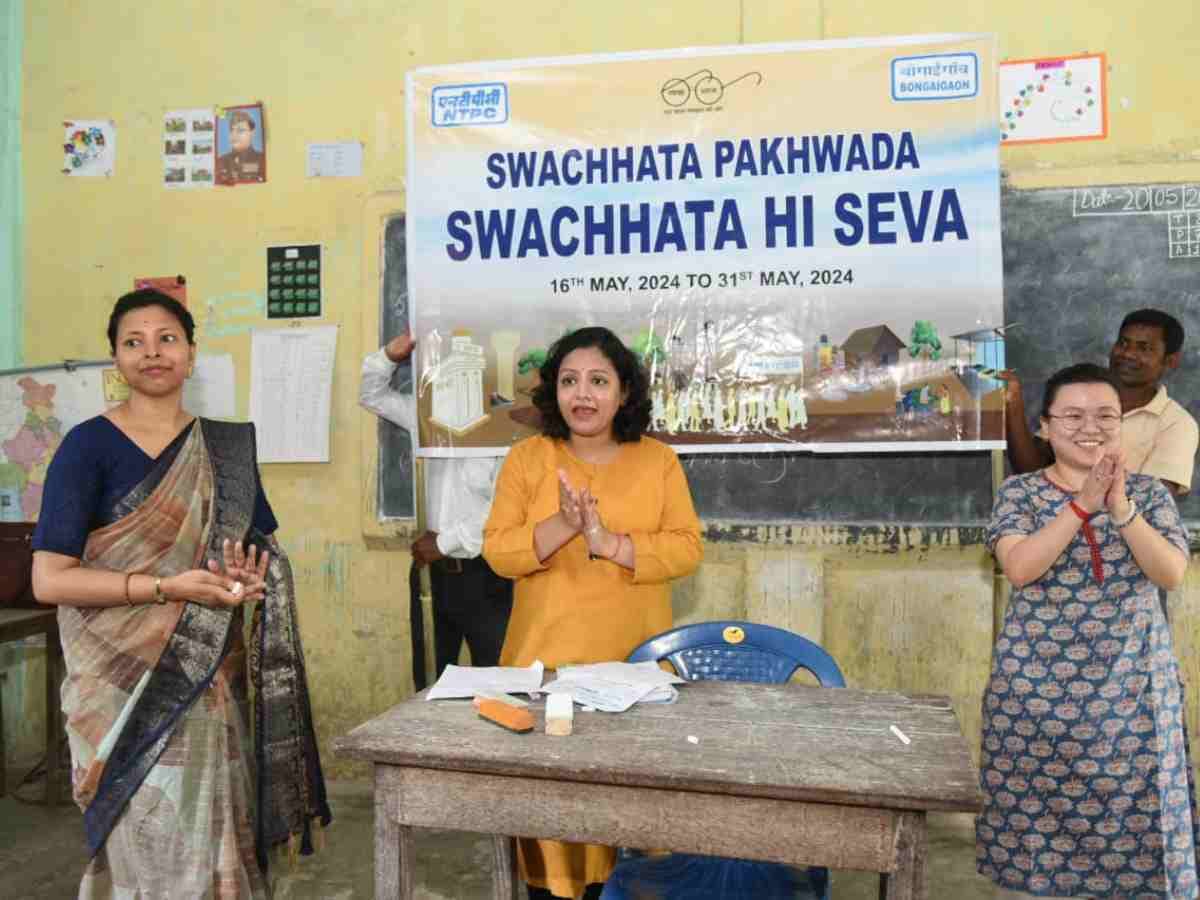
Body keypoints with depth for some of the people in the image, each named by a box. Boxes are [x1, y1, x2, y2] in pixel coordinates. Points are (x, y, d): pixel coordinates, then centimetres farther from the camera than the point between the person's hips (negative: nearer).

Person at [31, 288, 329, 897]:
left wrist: (253, 571, -6)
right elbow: (49, 579, -13)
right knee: (151, 847, 1)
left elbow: (267, 547, 17)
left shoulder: (225, 447, 8)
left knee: (215, 836, 8)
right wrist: (171, 586, -20)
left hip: (211, 679, 4)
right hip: (125, 683, -4)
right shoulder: (88, 446, -7)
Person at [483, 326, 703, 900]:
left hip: (634, 663, 0)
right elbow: (498, 551, -4)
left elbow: (686, 549, -5)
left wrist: (610, 542, -19)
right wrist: (561, 527, -21)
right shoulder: (526, 458, 3)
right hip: (545, 660, 0)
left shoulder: (658, 461, 3)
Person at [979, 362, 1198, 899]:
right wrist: (1083, 504, -20)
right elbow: (1019, 568, -15)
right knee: (1034, 812, 5)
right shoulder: (1020, 492, 0)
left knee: (1127, 812, 5)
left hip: (1129, 687, 1)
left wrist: (1120, 508, -19)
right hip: (1037, 684, -1)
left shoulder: (1148, 492, 5)